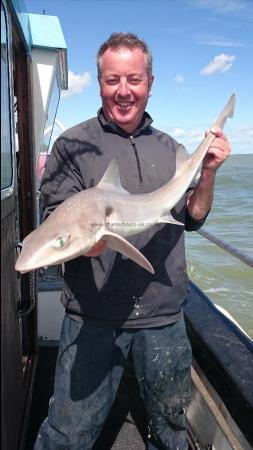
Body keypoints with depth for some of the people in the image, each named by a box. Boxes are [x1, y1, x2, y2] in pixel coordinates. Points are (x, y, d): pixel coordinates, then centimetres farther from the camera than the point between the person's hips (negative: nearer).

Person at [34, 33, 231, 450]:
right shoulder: (73, 144, -3)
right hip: (93, 317, -3)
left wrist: (208, 173, -4)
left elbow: (192, 218, 12)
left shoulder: (170, 148, 8)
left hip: (164, 316, 4)